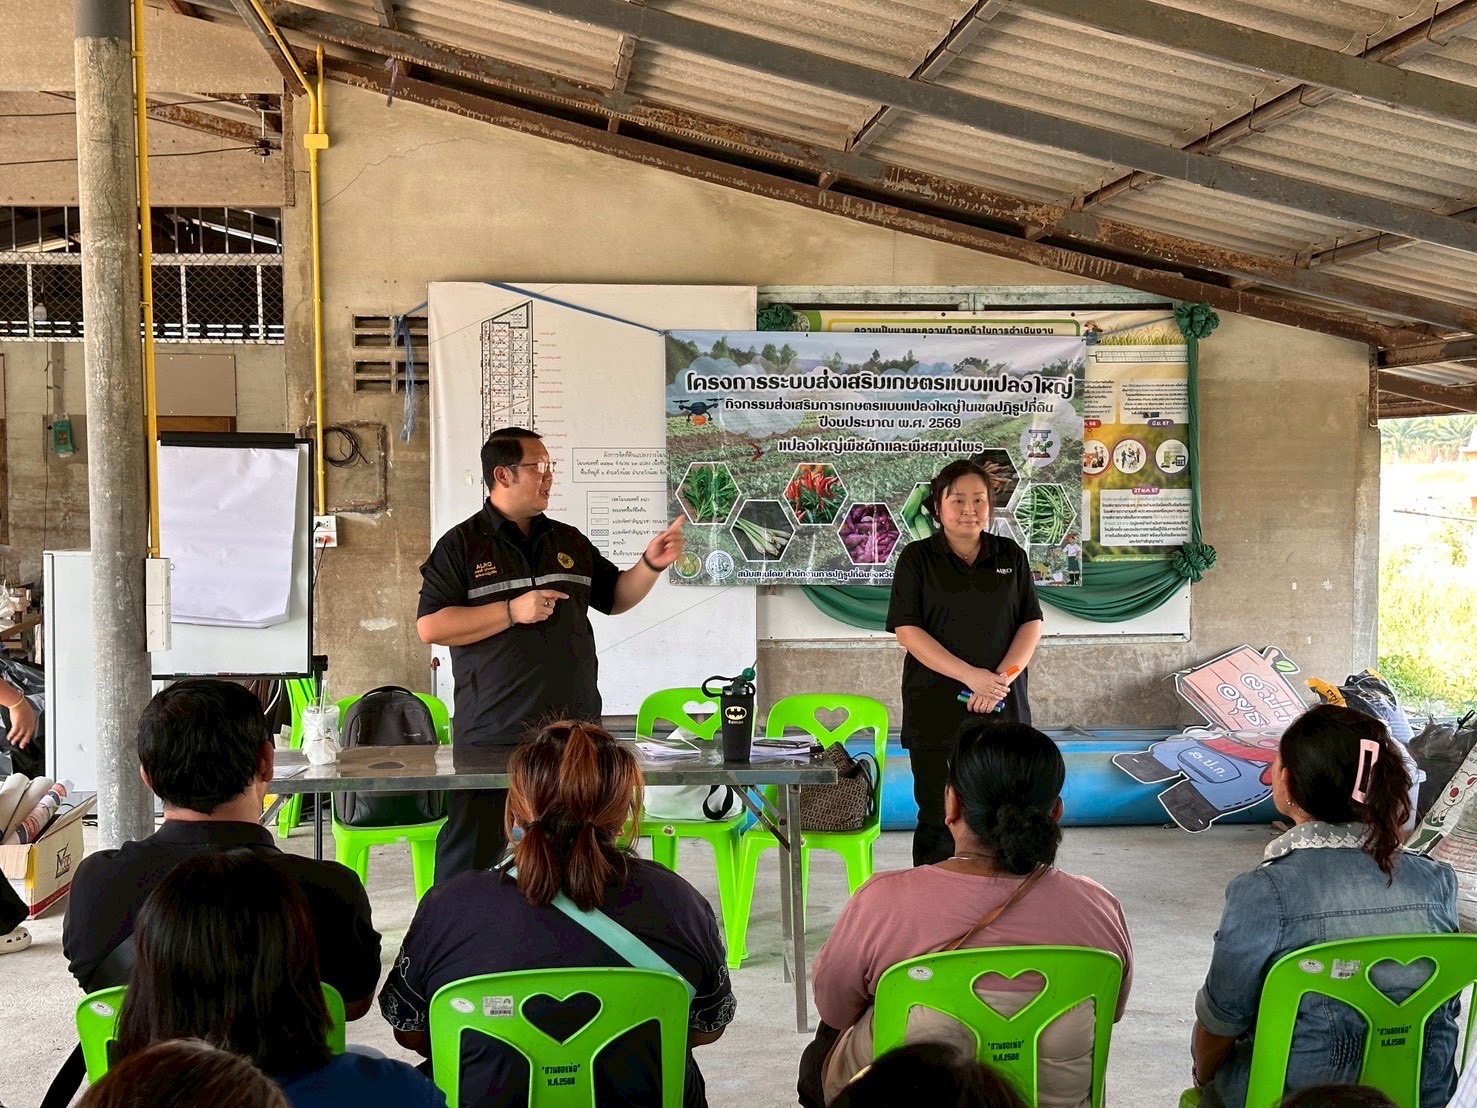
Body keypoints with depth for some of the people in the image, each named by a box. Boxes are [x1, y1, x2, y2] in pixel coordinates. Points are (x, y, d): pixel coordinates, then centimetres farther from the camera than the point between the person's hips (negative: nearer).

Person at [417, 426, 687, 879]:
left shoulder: (570, 542, 14)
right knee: (471, 858, 1)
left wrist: (651, 565, 3)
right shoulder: (461, 546, -1)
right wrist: (512, 611, -15)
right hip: (492, 736, -5)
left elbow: (614, 597, 22)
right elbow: (430, 626, -8)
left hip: (573, 726, 5)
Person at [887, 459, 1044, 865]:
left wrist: (1003, 677, -10)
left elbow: (1032, 623, 7)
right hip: (936, 712, -2)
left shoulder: (1011, 557, 10)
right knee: (937, 820, 0)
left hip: (1003, 710, 2)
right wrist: (971, 676, -15)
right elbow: (907, 631, -6)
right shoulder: (917, 558, 1)